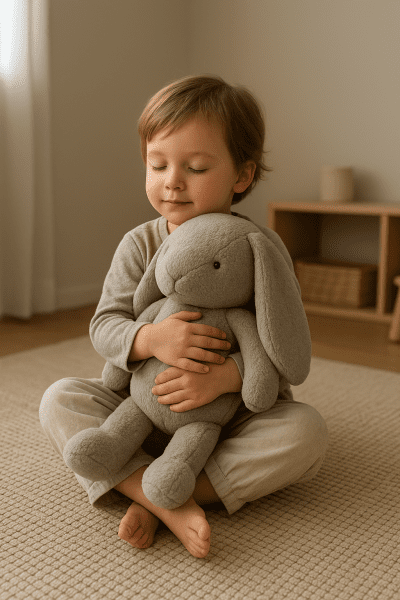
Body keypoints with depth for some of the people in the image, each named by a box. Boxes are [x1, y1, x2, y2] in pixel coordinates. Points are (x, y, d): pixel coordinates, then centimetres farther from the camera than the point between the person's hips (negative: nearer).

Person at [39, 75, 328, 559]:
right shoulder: (140, 245, -4)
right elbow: (104, 326, -6)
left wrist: (225, 376, -34)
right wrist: (150, 339, -30)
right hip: (144, 408, 2)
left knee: (305, 431, -29)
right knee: (60, 400, -17)